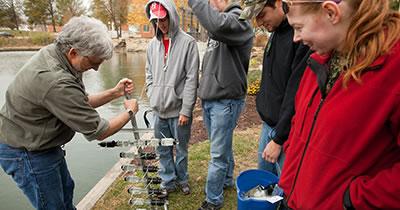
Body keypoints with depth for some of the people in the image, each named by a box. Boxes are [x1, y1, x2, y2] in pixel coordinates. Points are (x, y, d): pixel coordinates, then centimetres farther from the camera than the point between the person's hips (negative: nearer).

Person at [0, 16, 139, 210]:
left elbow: (81, 103, 4)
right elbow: (98, 131, -27)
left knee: (66, 191, 25)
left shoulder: (54, 53, -7)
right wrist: (130, 111, -12)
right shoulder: (56, 81, -36)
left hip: (43, 145, 9)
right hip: (27, 154, -9)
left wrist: (114, 93, -6)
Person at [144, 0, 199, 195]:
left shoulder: (187, 42, -8)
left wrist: (186, 110, -14)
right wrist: (152, 98, 4)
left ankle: (182, 180, 34)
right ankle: (168, 182, 33)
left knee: (181, 149, 12)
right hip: (158, 110, 5)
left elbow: (192, 79, -11)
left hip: (178, 109, -4)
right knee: (163, 149, 15)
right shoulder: (152, 44, 8)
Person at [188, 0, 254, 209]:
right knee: (223, 147, 22)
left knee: (218, 154, 2)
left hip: (226, 101, -8)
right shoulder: (215, 30, 14)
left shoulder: (238, 21, -12)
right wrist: (203, 89, 14)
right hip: (209, 99, 8)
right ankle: (226, 181, 41)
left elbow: (218, 24, -36)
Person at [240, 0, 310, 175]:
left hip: (287, 129, -8)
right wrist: (266, 118, 14)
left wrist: (278, 138, -16)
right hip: (268, 122, 8)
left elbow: (296, 95, -22)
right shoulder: (275, 32, 7)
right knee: (263, 177, 21)